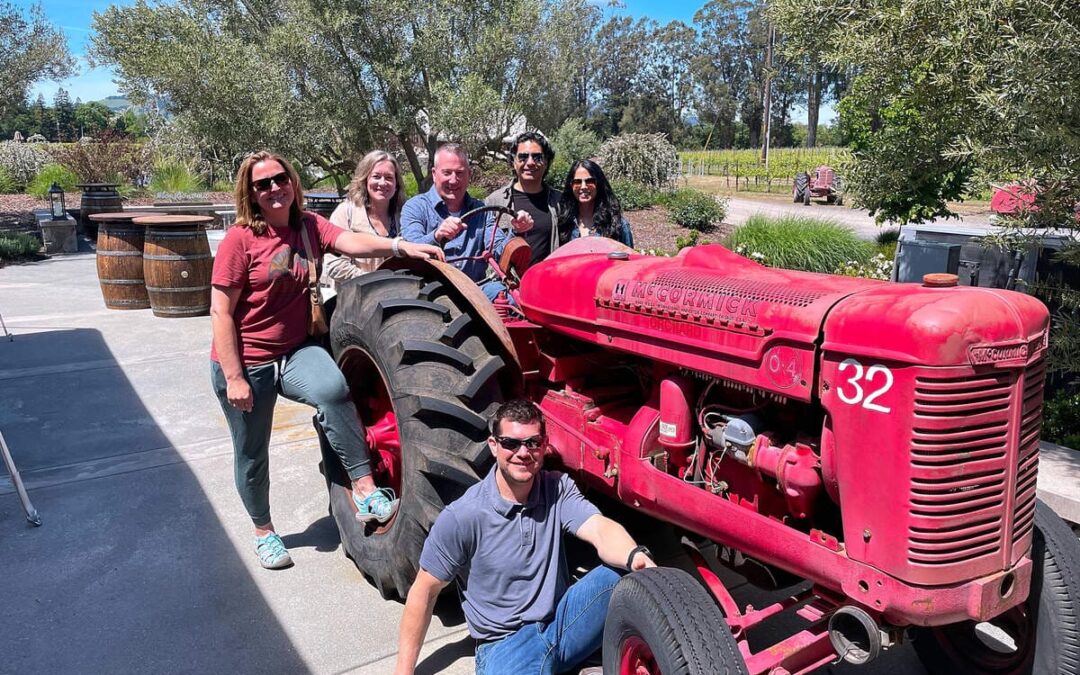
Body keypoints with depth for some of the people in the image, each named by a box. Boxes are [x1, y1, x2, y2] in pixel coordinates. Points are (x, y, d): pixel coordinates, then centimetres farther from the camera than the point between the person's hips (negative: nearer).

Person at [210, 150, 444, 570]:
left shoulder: (308, 225, 1)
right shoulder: (241, 238, -11)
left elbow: (350, 242, -19)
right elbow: (221, 313, -12)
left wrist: (399, 246, -38)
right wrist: (233, 377, -16)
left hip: (296, 352, 2)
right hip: (247, 362, -2)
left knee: (333, 389, -32)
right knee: (252, 455, 11)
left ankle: (364, 489, -25)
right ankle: (263, 530, 36)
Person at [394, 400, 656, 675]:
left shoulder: (558, 489, -2)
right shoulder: (461, 517, -13)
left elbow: (600, 528, -19)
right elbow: (424, 591, -3)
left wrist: (635, 557, -42)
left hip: (563, 622, 3)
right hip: (505, 642, -3)